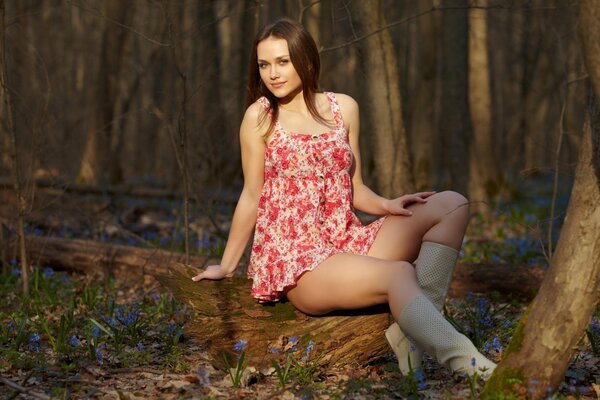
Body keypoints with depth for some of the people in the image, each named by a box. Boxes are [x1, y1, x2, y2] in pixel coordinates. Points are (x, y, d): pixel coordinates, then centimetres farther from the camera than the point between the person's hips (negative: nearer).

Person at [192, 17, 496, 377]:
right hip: (294, 258, -6)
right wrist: (227, 266, 9)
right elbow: (251, 196, 6)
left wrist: (387, 205, -5)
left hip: (346, 243, 6)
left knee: (452, 205, -7)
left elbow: (354, 189, 15)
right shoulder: (260, 117, -1)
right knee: (399, 274, -31)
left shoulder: (344, 108, 10)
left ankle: (417, 323, -21)